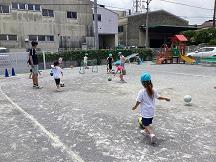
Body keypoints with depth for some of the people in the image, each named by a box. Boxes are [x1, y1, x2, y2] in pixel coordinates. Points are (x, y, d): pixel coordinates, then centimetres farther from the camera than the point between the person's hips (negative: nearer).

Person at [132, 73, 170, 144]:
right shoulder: (153, 91, -3)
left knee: (146, 124, 1)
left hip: (145, 112, -6)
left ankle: (152, 134, -19)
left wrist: (135, 107, 3)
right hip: (152, 111, 6)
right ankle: (146, 131, 46)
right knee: (148, 123, 25)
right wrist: (165, 98, 29)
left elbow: (138, 101, -16)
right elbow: (158, 97, 10)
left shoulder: (141, 92, -20)